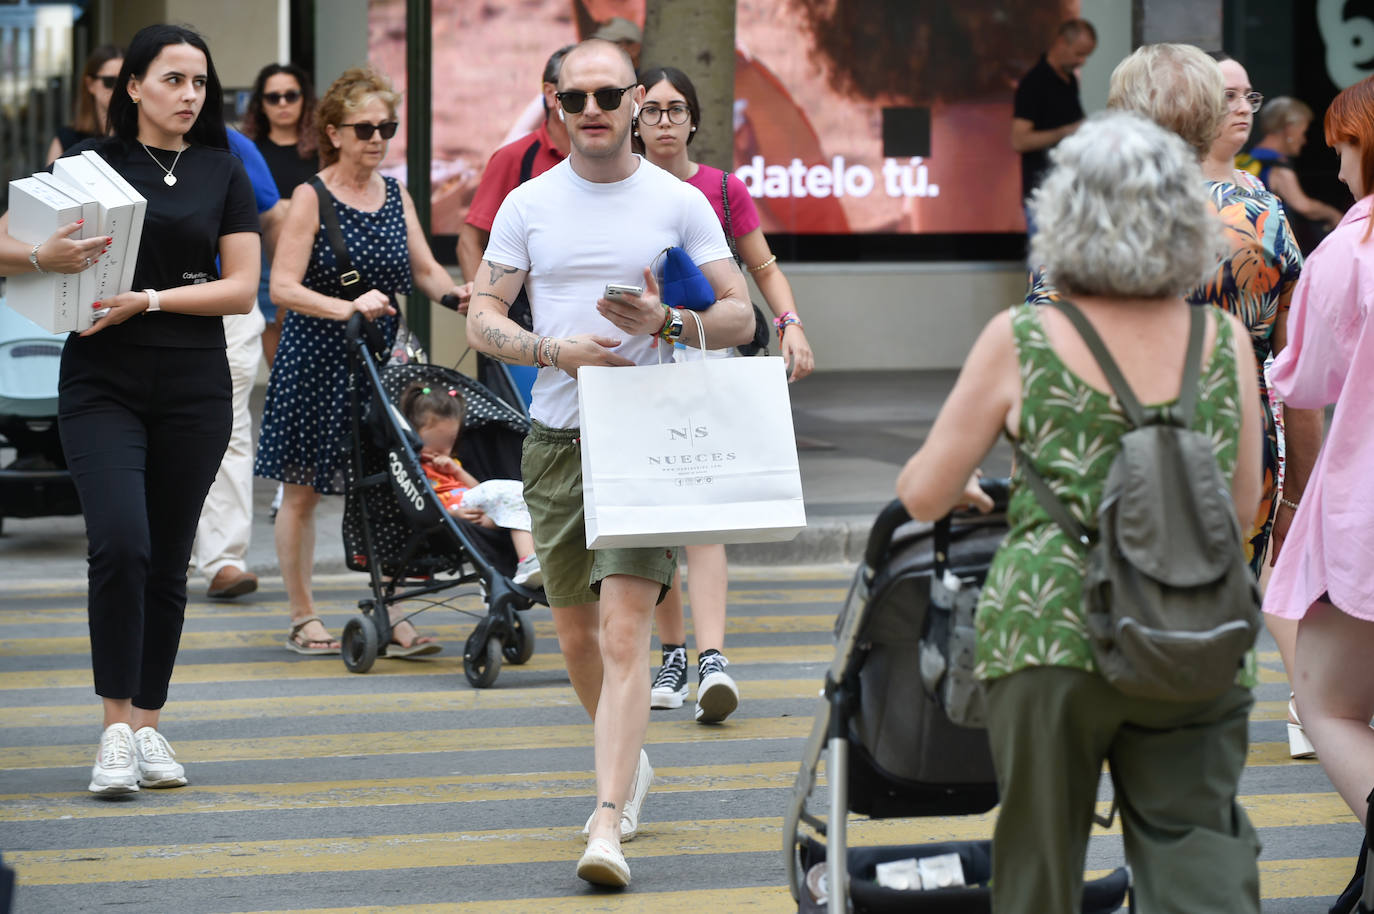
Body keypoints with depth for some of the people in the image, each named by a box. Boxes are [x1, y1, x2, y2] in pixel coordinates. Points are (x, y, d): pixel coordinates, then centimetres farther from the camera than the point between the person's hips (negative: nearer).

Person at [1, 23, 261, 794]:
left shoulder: (223, 172, 7)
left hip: (193, 388, 2)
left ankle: (150, 724, 16)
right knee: (121, 543, -17)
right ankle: (117, 728, -9)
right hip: (103, 383, -2)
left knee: (168, 561, 6)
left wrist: (148, 300, -12)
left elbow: (241, 289, 1)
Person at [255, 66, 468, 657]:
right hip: (316, 361, -5)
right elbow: (283, 287, -15)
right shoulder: (311, 198, -8)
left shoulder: (396, 195, 9)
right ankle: (303, 617, 12)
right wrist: (348, 308, -28)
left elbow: (425, 271, 9)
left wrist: (458, 292, -13)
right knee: (303, 490, 3)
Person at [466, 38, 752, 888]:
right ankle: (631, 763, 39)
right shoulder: (528, 204, 7)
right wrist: (556, 350, -11)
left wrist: (666, 323, -17)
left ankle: (608, 825, -21)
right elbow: (483, 318, 8)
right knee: (577, 634, 13)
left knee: (624, 631, -16)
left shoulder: (680, 203, 1)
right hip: (556, 436, 4)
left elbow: (740, 316, 2)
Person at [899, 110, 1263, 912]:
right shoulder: (1226, 342, 3)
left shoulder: (1021, 342, -4)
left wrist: (962, 488, 25)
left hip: (1048, 638, -2)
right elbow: (1243, 503, 13)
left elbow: (924, 494, 3)